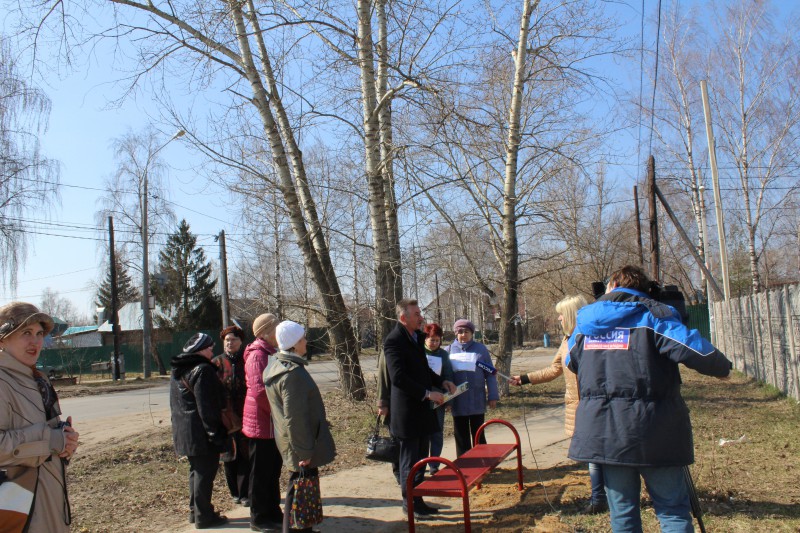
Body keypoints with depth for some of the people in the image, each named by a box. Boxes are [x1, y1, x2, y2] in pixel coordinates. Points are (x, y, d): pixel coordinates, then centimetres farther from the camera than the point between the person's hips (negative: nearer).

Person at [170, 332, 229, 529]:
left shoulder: (178, 371, 13)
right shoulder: (202, 370, -18)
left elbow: (175, 404, 19)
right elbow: (207, 407, -22)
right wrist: (216, 434, -18)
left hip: (183, 430, 10)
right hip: (201, 432, -10)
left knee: (196, 470, 20)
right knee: (205, 472, 0)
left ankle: (195, 510, 28)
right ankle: (204, 516, 6)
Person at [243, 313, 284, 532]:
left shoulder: (271, 353, 13)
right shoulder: (257, 355, -17)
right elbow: (259, 390, -26)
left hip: (274, 423, 9)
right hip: (262, 423, -9)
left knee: (273, 471, 18)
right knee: (261, 473, 3)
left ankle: (273, 513, 30)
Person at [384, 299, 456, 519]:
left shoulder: (417, 336, 11)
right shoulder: (394, 340, -17)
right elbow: (398, 377, -24)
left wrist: (442, 382, 6)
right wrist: (427, 393, -23)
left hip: (422, 409, 9)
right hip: (407, 411, -8)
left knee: (421, 458, 16)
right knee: (410, 459, 4)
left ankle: (418, 500, 28)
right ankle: (410, 503, 19)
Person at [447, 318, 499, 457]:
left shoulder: (480, 349, -1)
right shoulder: (450, 350, 0)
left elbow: (490, 374, 2)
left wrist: (493, 396, -1)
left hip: (477, 400, -1)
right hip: (458, 402, 1)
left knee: (478, 434, 10)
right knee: (461, 435, 10)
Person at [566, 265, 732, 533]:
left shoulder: (586, 320, 9)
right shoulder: (652, 314, -4)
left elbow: (571, 362, 22)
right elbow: (694, 349, -14)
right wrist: (723, 368, 5)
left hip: (601, 431, 4)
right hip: (651, 431, -3)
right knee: (673, 511, 6)